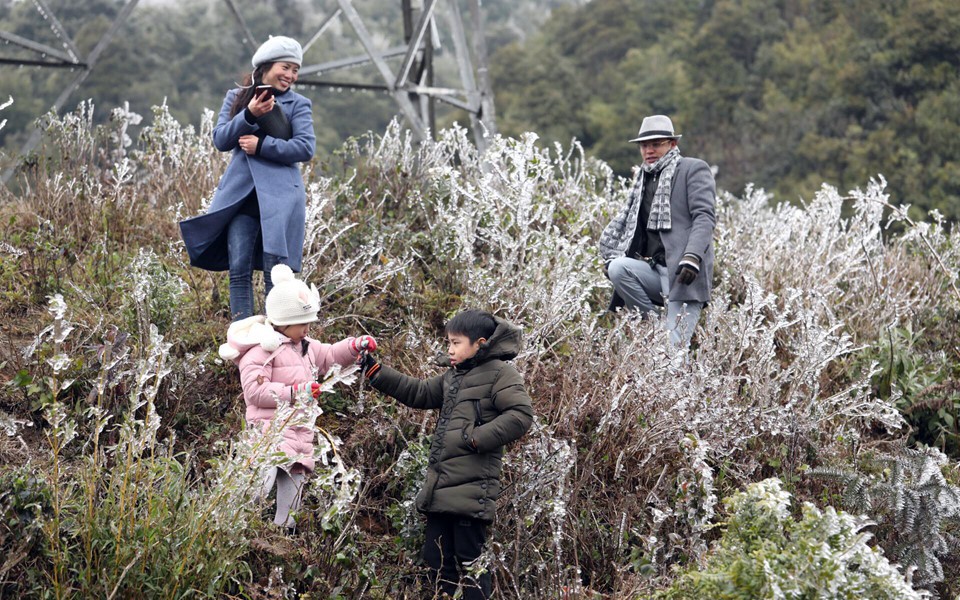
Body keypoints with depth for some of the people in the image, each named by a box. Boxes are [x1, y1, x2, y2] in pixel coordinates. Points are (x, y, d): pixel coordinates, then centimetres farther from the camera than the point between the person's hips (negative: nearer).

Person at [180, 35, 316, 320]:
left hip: (280, 196, -2)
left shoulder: (298, 104, 7)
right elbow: (220, 140, 3)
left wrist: (261, 146, -12)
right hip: (240, 193, 2)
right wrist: (249, 115, -12)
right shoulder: (236, 98, 14)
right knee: (239, 270, -2)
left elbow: (306, 147, -5)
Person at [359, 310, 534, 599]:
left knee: (470, 562, -6)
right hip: (440, 489, 9)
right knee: (437, 559, 12)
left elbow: (521, 415, -14)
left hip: (470, 490, -9)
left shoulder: (499, 373, -5)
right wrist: (374, 372, 23)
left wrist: (477, 438, -17)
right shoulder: (453, 376, 21)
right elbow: (418, 392, 29)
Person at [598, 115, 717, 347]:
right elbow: (624, 221, 24)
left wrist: (692, 257, -24)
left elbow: (704, 216, -9)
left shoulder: (693, 169, 3)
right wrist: (610, 256, 5)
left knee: (675, 345, -17)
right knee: (618, 268, -24)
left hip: (683, 275, -6)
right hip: (655, 272, 6)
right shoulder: (643, 179, 24)